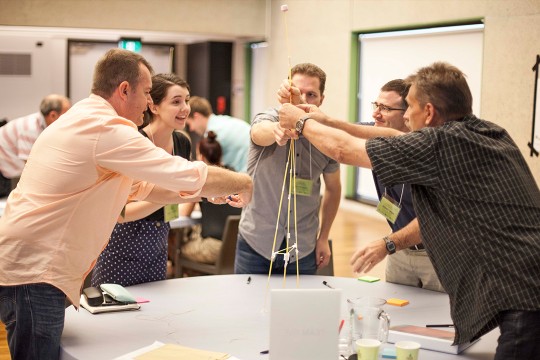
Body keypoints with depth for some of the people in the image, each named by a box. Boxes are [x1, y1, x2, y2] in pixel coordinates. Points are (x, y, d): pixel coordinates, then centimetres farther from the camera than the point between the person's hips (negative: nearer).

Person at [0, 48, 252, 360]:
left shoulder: (80, 119, 16)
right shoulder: (106, 129, -17)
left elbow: (141, 187, 22)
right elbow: (190, 175, -15)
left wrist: (207, 191, 16)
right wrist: (242, 183, 3)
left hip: (26, 264, 10)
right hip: (33, 274, -10)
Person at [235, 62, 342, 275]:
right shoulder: (268, 120, -11)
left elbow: (333, 188, 11)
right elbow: (260, 132, -37)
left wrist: (323, 238, 9)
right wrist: (276, 131, -60)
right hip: (255, 242, -1)